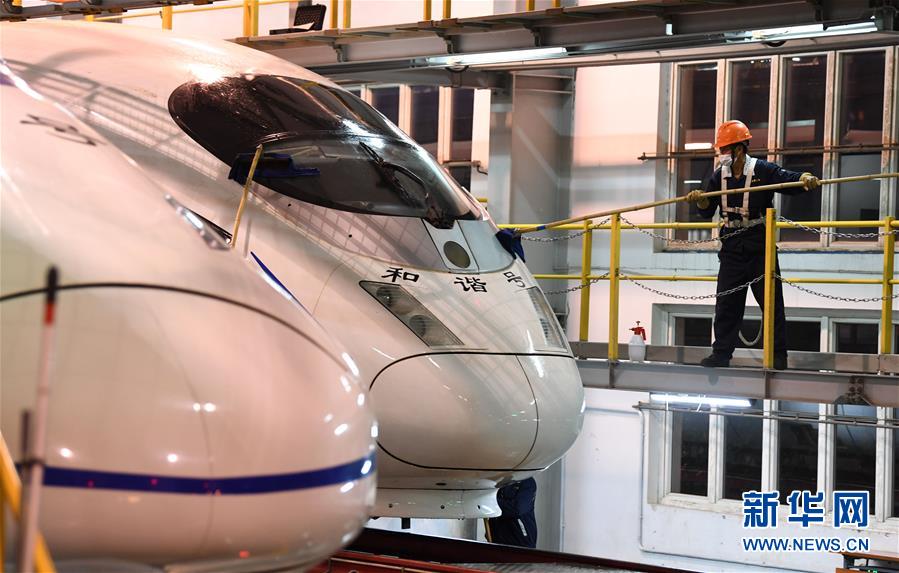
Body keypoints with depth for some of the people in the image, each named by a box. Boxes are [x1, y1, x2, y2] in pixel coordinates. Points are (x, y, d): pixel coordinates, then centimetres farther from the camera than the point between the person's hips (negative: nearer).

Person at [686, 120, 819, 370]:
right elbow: (707, 211, 11)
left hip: (761, 248, -4)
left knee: (771, 301, 1)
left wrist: (806, 179, -39)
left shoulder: (763, 170, -7)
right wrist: (700, 201, -12)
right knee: (726, 303, 3)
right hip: (732, 249, 4)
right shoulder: (719, 176, 7)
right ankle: (721, 354, 8)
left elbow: (790, 180, -17)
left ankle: (778, 356, 7)